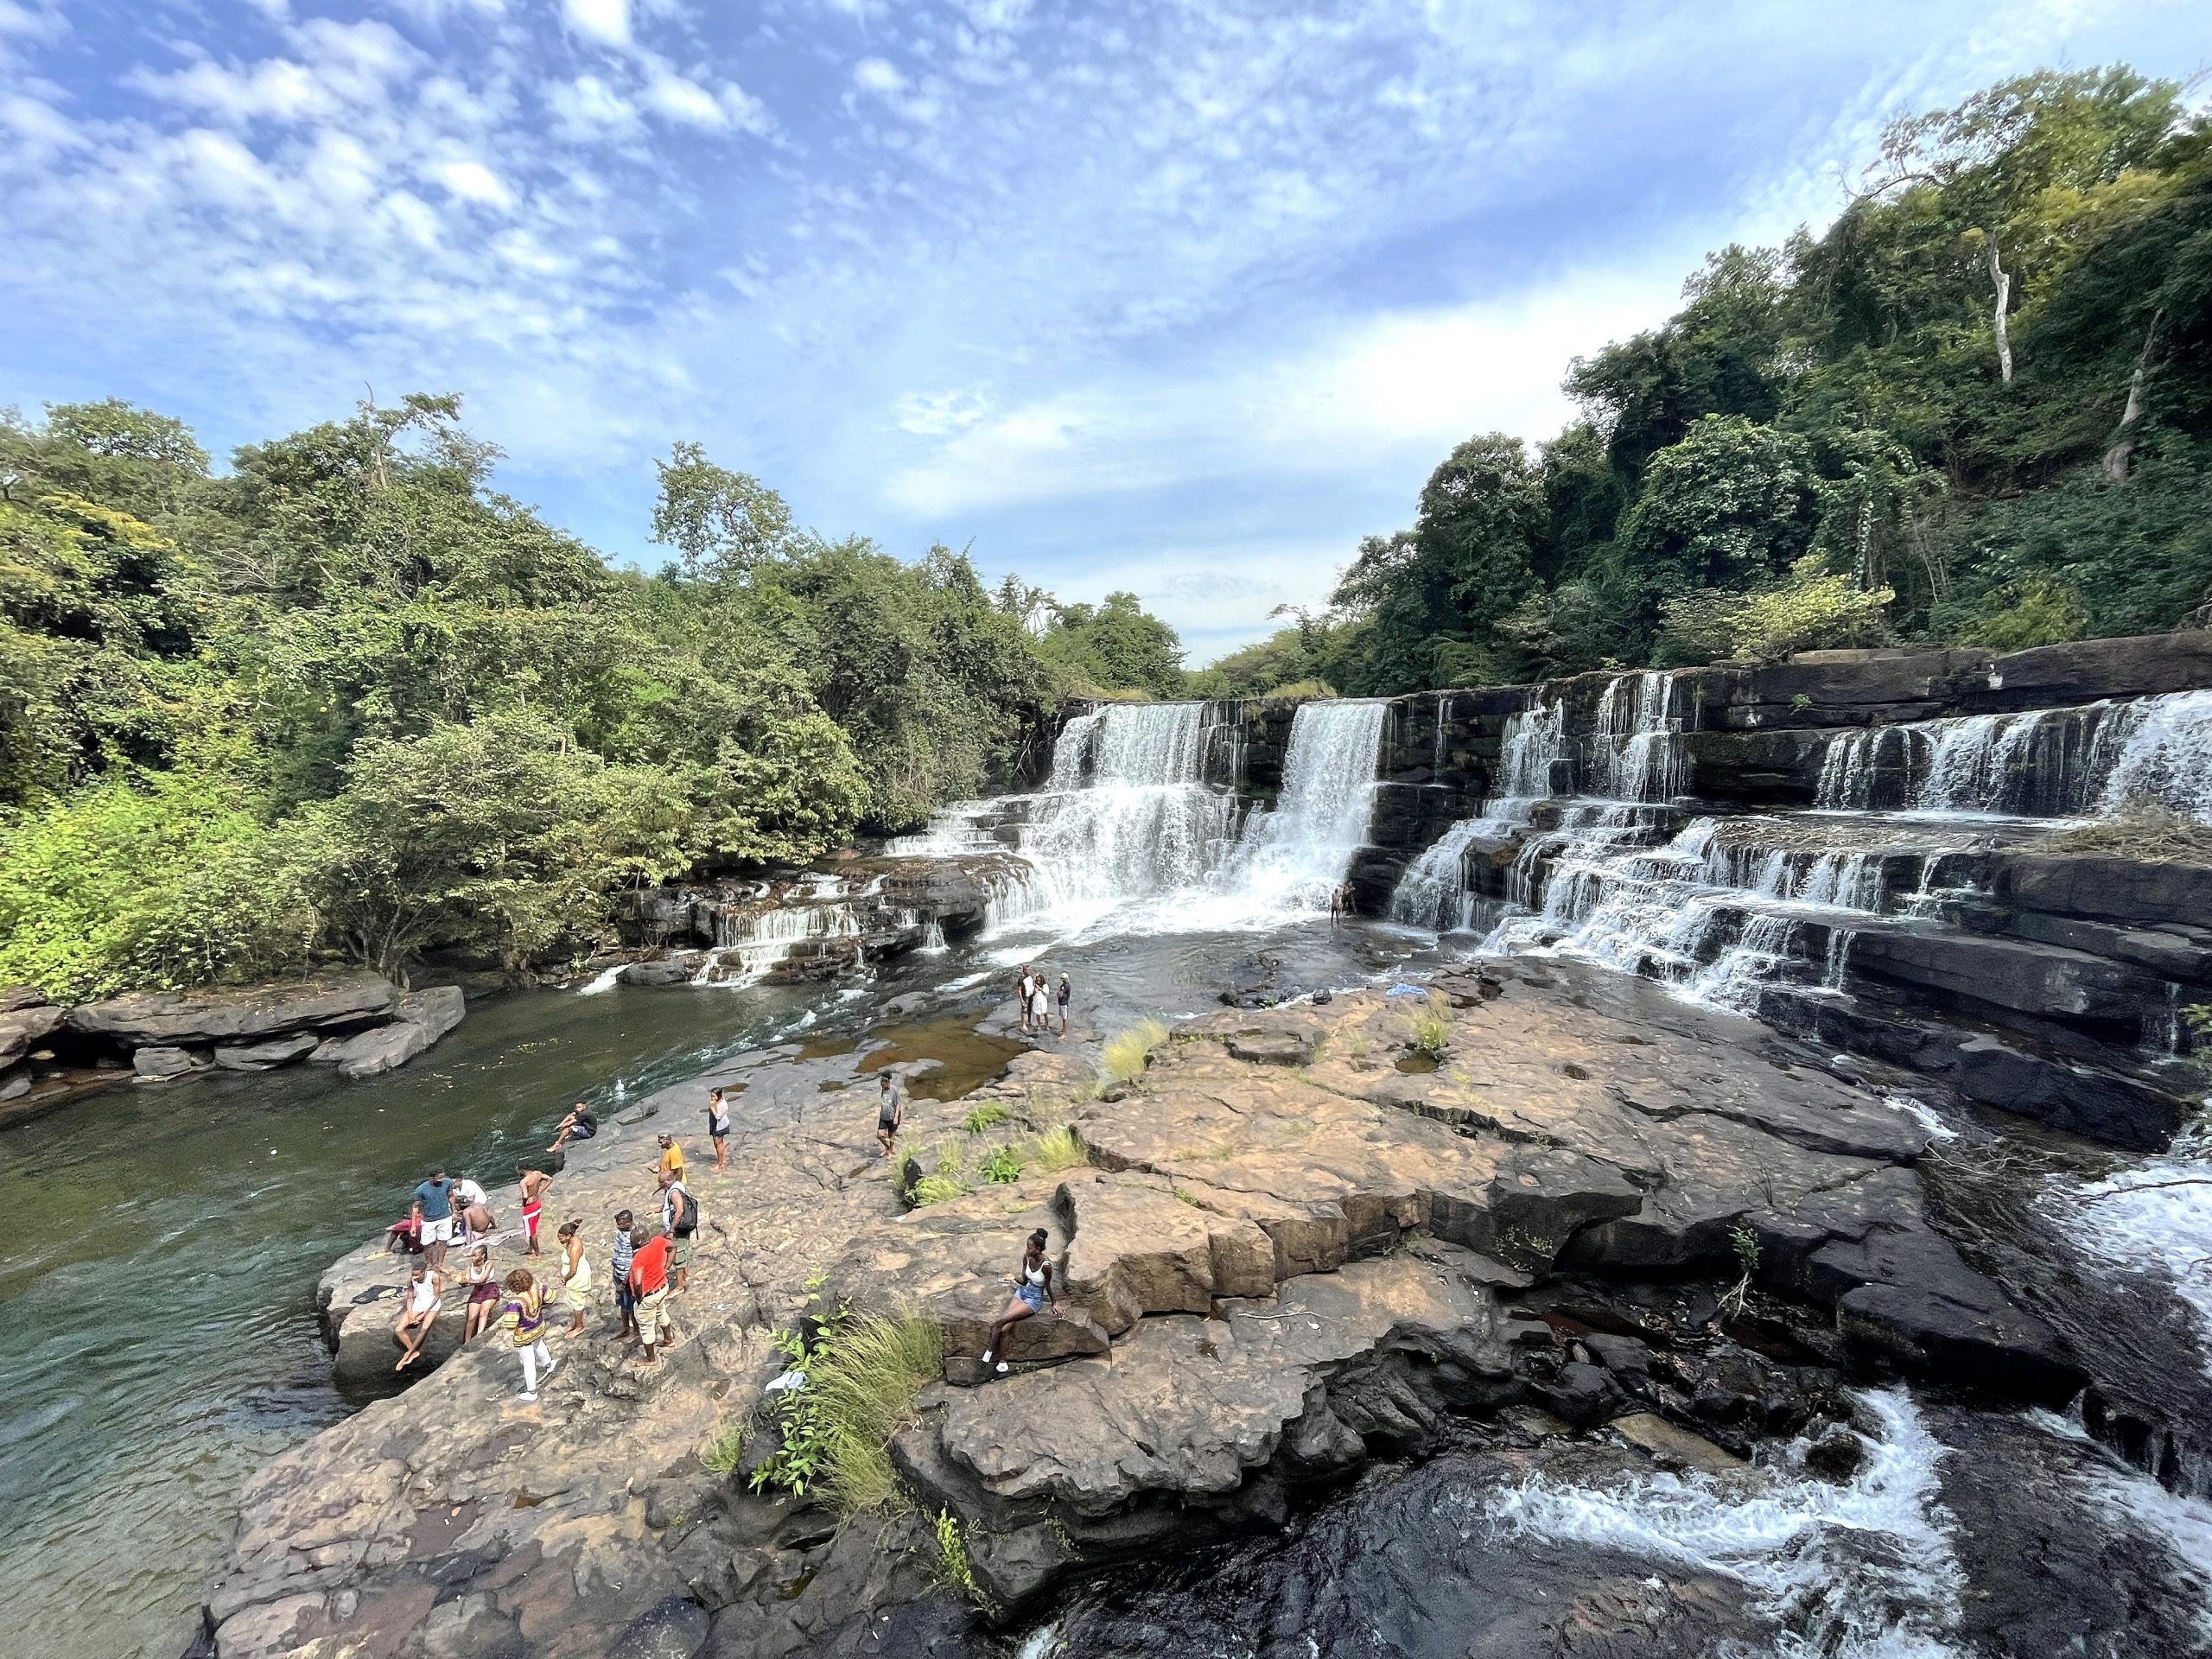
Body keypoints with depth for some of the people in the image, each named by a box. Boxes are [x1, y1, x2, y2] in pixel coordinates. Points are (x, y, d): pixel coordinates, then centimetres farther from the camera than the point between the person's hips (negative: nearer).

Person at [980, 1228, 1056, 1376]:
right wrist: (1020, 1279, -13)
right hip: (1022, 1292, 5)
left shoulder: (1046, 1265, -27)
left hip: (1034, 1299, -5)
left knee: (1002, 1320, -20)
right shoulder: (1026, 1256, -10)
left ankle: (990, 1350, 2)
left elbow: (1048, 1285, -7)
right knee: (1004, 1328, -12)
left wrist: (1055, 1302, 4)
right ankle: (1002, 1362, 3)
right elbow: (1024, 1279, 6)